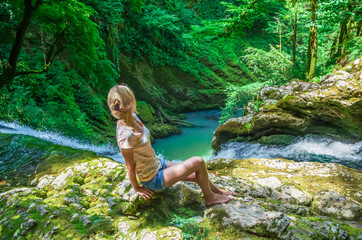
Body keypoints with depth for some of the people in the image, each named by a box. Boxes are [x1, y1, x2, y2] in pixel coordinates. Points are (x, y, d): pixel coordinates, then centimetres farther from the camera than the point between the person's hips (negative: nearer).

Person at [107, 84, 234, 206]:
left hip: (157, 164, 8)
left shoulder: (132, 117, -6)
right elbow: (130, 167, -18)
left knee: (198, 175, 14)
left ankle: (218, 191, 40)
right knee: (199, 162, -10)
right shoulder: (126, 135, -33)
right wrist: (136, 188, -4)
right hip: (153, 179, -8)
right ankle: (210, 197, 14)